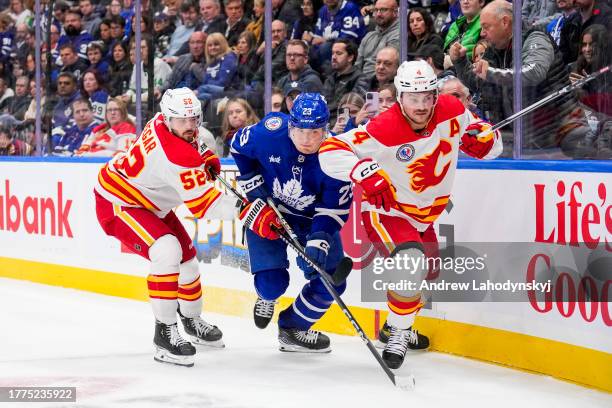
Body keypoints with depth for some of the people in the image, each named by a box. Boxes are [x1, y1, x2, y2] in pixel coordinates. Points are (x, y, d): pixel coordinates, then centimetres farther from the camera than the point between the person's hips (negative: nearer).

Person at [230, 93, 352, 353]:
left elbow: (334, 209, -23)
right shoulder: (270, 132, -27)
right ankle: (267, 297, 28)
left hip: (311, 216, 2)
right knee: (272, 280, -13)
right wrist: (251, 183, -7)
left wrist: (319, 241, -37)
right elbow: (239, 147, -4)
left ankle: (293, 328, 21)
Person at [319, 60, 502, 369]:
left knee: (429, 273, 25)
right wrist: (366, 173, -44)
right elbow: (330, 151, -30)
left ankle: (396, 328, 52)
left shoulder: (452, 112, -14)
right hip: (385, 212, -7)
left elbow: (491, 148, -2)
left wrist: (480, 137, -25)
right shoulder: (383, 130, -29)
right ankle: (397, 334, -11)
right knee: (411, 262, -32)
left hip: (423, 216, 7)